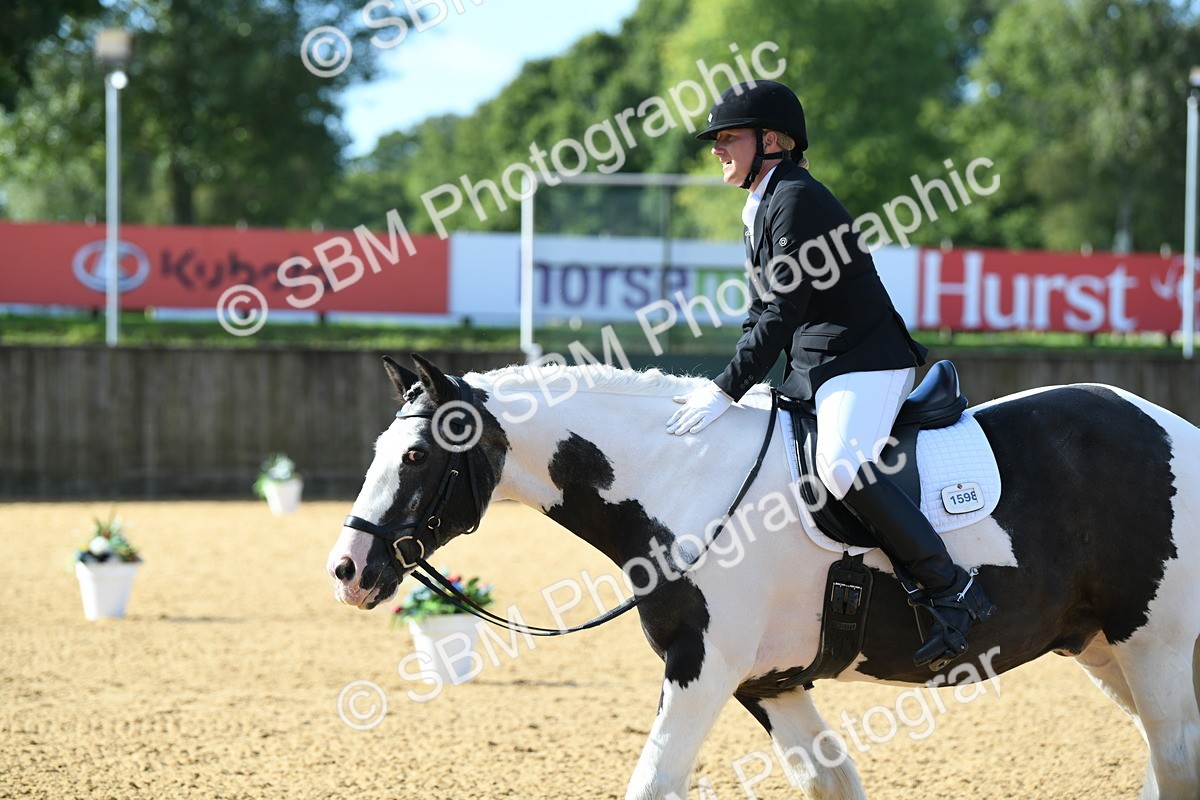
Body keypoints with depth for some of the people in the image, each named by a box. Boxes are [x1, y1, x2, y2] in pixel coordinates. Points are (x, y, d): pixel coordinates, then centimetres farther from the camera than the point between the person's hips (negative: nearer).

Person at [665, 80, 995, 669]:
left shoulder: (796, 199, -14)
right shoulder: (760, 206, 17)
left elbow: (784, 311, -20)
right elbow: (762, 311, 19)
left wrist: (727, 391, -22)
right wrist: (724, 389, 8)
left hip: (866, 361, -11)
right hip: (810, 368, 11)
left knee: (840, 465, -32)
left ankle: (952, 591, -27)